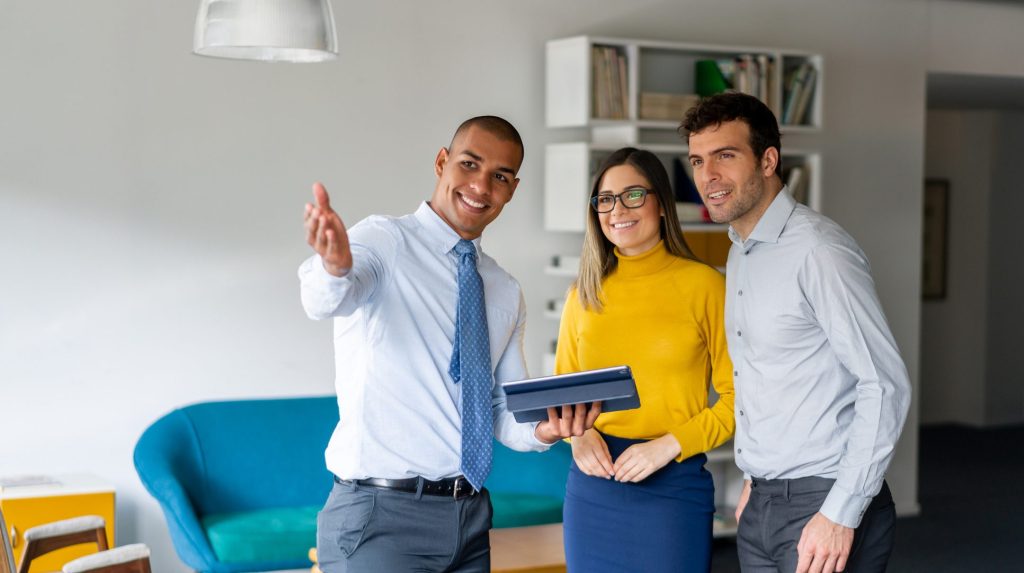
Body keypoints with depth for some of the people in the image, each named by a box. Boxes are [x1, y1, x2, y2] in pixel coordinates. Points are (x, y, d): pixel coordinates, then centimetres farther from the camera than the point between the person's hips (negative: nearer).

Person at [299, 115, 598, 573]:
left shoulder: (506, 292, 13)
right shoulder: (382, 240, -6)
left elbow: (505, 414, 15)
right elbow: (326, 299, -28)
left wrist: (545, 429, -7)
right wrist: (335, 267, -52)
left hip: (470, 518, 6)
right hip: (381, 517, -6)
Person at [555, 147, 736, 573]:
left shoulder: (703, 285, -5)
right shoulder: (584, 294, 7)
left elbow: (738, 396, -5)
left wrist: (669, 445, -14)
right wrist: (578, 435, -5)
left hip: (674, 485, -3)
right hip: (592, 483, 3)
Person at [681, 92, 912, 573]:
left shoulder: (818, 250, -15)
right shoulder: (740, 254, 11)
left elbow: (885, 384, -18)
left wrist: (841, 515, -19)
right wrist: (755, 479, 15)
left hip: (824, 505, -8)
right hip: (761, 508, 8)